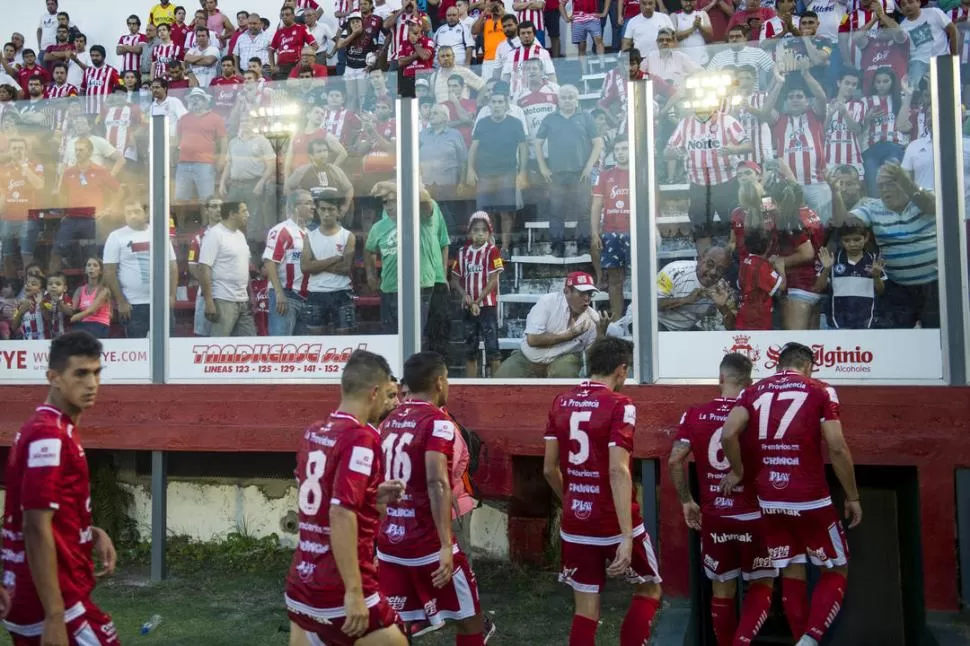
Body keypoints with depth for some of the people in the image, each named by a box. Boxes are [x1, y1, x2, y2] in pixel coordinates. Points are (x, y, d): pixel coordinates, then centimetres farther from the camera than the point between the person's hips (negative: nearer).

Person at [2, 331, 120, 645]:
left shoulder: (53, 430, 12)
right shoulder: (50, 436, -18)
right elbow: (36, 530, -23)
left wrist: (93, 534, 5)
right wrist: (55, 617, -24)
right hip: (56, 602, -9)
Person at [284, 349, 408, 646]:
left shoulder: (313, 433, 7)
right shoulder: (361, 438, -16)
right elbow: (341, 515, -24)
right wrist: (353, 592, -23)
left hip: (300, 586, 8)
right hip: (339, 593, -8)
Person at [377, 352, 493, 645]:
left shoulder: (390, 421, 10)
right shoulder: (437, 421, -13)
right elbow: (436, 483, -25)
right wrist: (446, 546, -29)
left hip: (389, 542, 7)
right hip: (427, 544, -7)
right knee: (469, 620, 11)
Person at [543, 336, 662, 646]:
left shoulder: (561, 403, 4)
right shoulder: (620, 405, -13)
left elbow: (549, 469, 8)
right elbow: (618, 472, -21)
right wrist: (627, 537, -22)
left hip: (575, 525, 5)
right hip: (614, 524, -5)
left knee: (585, 611, 12)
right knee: (649, 589, 19)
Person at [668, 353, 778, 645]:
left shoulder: (695, 415, -1)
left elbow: (675, 460, -8)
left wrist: (687, 502, 4)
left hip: (714, 516, 2)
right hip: (753, 515, -2)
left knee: (722, 589, 16)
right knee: (762, 585, 14)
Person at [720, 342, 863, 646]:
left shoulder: (753, 392, 7)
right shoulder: (821, 391, 0)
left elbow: (728, 434, -9)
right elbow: (837, 448, -8)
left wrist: (738, 471, 7)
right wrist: (852, 497, 1)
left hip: (770, 500, 3)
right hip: (809, 499, -3)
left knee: (791, 574, 15)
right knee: (836, 571, 12)